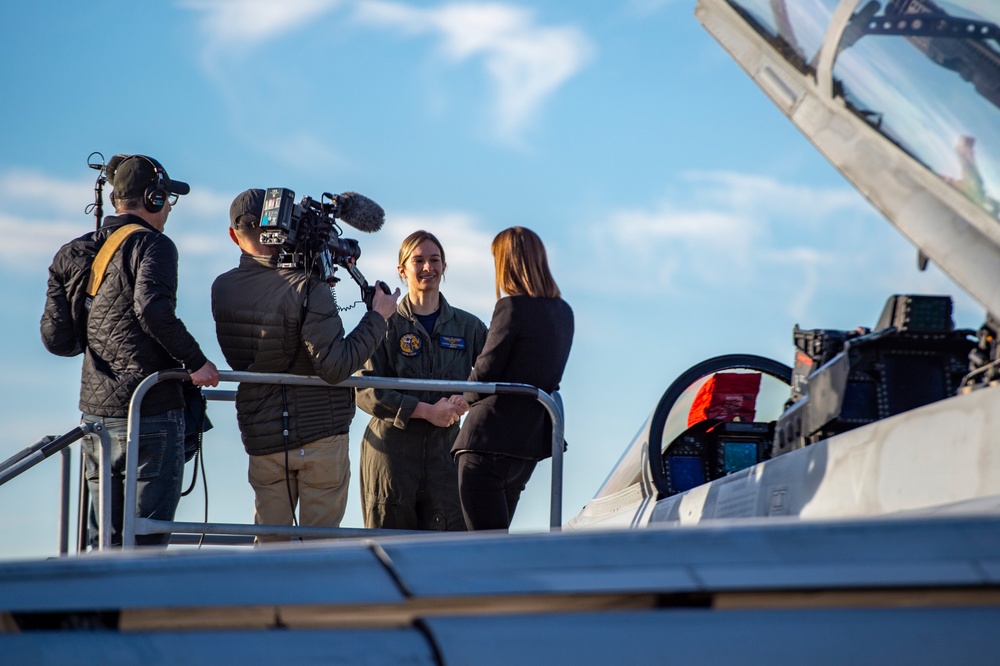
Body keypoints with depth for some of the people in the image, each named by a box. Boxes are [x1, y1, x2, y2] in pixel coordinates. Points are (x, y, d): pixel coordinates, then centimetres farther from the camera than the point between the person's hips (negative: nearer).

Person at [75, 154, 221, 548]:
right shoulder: (153, 245, -9)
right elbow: (153, 308, -26)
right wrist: (195, 361, -17)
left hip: (95, 410, 7)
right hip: (150, 412, -7)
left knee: (104, 538, 12)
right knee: (146, 541, -4)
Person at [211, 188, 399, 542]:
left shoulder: (222, 290, -1)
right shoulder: (307, 288, -18)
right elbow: (334, 366, -23)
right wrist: (377, 317, -10)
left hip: (262, 439, 4)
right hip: (322, 433, -4)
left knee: (269, 542, 10)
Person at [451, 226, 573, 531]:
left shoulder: (512, 307, -13)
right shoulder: (562, 312, 11)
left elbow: (485, 372, -12)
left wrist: (464, 399, 10)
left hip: (489, 440, -8)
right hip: (530, 444, 8)